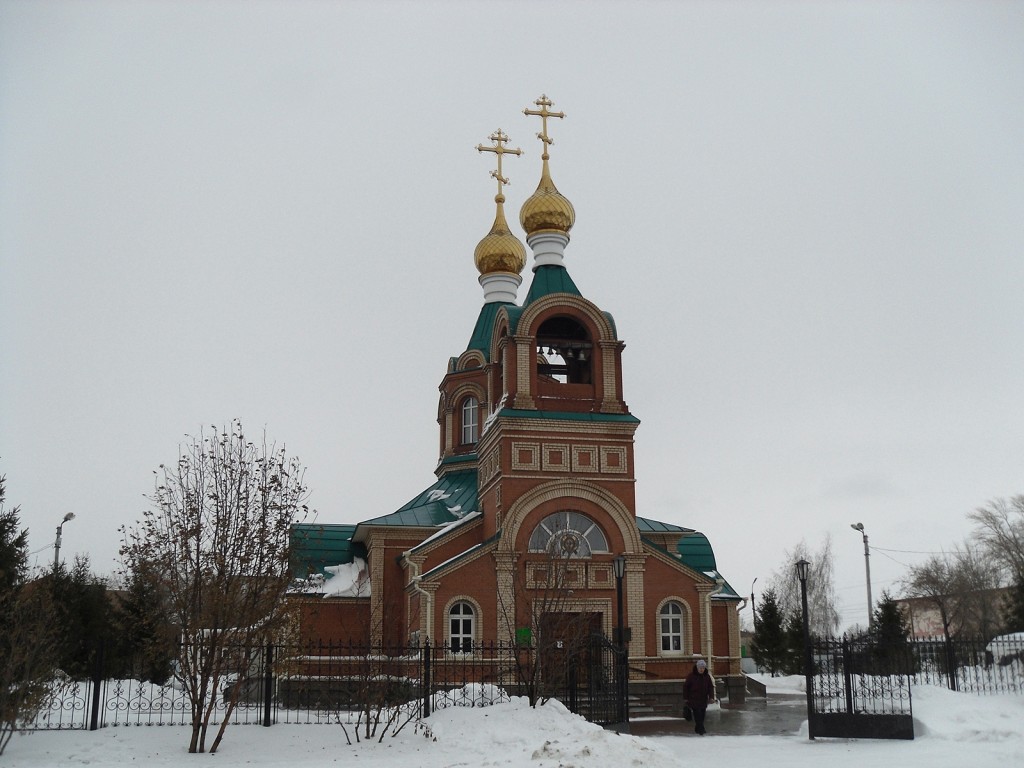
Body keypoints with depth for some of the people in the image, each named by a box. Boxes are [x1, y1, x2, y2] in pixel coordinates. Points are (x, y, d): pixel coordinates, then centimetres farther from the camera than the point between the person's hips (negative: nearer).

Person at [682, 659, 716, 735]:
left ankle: (697, 729, 20)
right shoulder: (691, 676, -7)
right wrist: (686, 697, -2)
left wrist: (711, 697, -6)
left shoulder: (707, 676, 3)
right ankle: (701, 729, -16)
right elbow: (685, 686, -1)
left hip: (703, 700, 4)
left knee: (702, 715, 7)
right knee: (697, 715, -13)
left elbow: (711, 687, 7)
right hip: (694, 699, -4)